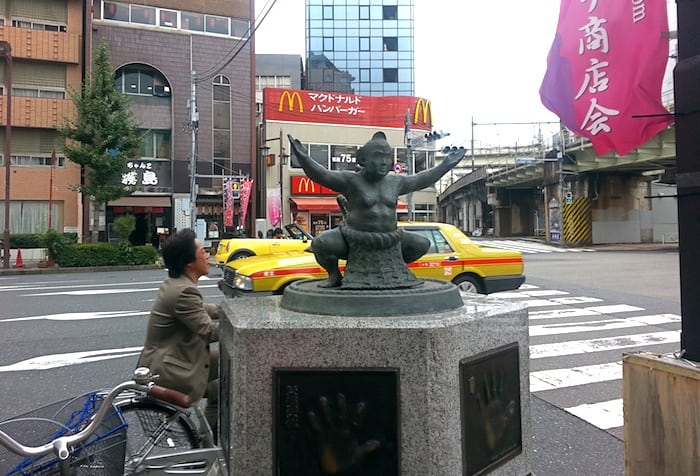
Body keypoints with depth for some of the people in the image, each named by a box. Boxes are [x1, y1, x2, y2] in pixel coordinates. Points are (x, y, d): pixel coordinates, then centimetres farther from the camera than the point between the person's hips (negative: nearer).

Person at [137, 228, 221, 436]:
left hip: (162, 360, 10)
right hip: (169, 372, -10)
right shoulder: (184, 291, -25)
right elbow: (209, 331, -22)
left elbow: (200, 310, 18)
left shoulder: (174, 283, 5)